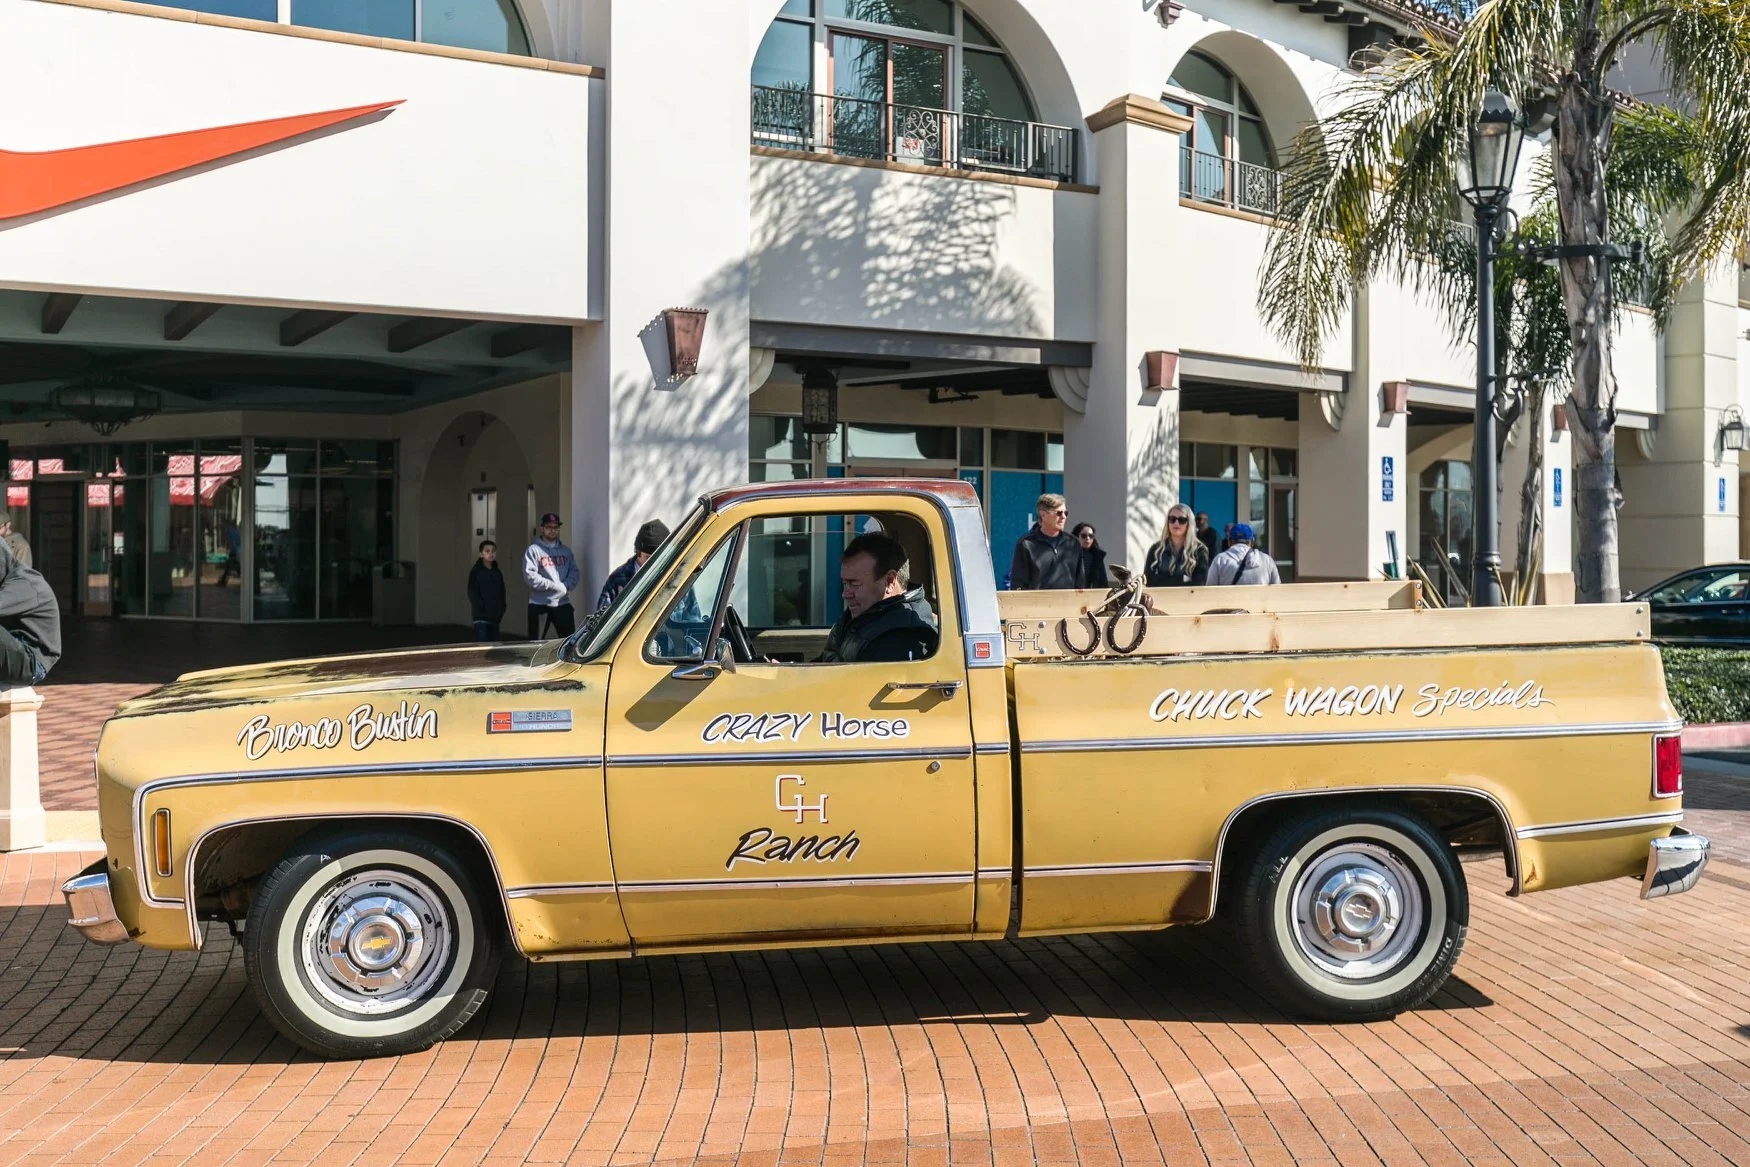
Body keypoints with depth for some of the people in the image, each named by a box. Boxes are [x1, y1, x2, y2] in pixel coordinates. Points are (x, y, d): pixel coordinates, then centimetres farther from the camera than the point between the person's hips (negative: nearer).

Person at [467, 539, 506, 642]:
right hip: (481, 616, -6)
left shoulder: (497, 573, 13)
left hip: (495, 616, 6)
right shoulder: (476, 571, -4)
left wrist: (502, 609, 8)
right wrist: (480, 606, -16)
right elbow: (472, 592, -7)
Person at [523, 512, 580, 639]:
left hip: (563, 603, 4)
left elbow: (574, 573, 8)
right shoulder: (534, 550, -2)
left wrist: (565, 586, -13)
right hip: (539, 604, -4)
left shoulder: (566, 551, 15)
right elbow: (530, 575, -13)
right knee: (536, 643, 0)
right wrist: (555, 586, -15)